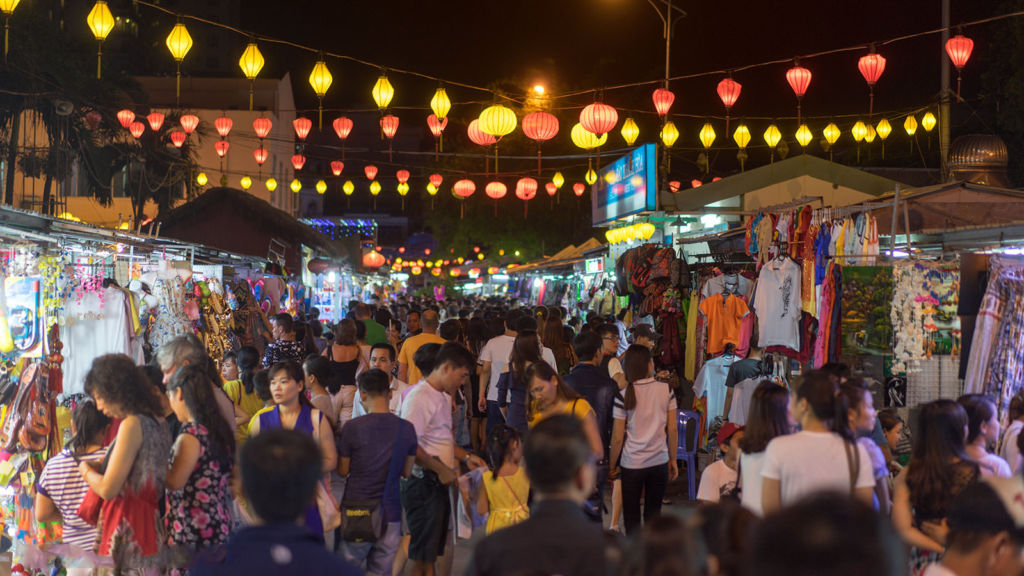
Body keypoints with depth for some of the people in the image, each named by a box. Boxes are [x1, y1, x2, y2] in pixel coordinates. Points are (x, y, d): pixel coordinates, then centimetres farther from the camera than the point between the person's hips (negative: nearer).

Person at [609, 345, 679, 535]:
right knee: (654, 514, 14)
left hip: (632, 464, -2)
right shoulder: (666, 390, -4)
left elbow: (618, 437, -7)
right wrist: (673, 460, 11)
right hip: (660, 462, 2)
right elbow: (672, 429, 0)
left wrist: (613, 465, 6)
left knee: (631, 518, 8)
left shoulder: (623, 396, -10)